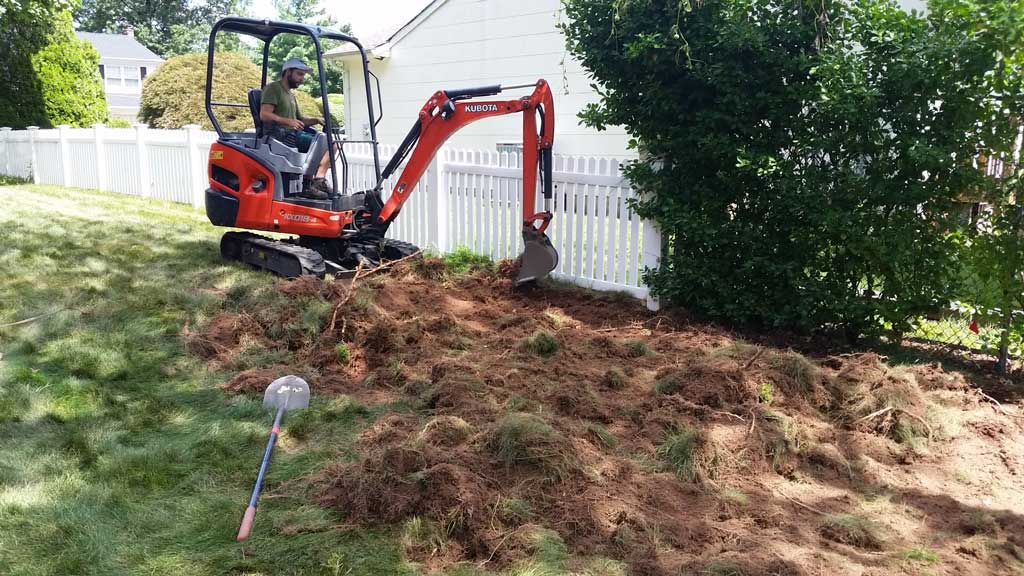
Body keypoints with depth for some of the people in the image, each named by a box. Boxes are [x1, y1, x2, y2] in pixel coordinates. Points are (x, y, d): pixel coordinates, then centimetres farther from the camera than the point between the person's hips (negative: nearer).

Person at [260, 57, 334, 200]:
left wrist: (316, 120, 5)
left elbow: (300, 120, 26)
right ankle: (309, 186, -27)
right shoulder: (273, 88, 0)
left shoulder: (291, 95, 29)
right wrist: (287, 121, -26)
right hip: (279, 134, -9)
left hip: (293, 134, 9)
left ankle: (318, 180, -20)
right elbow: (264, 114, -13)